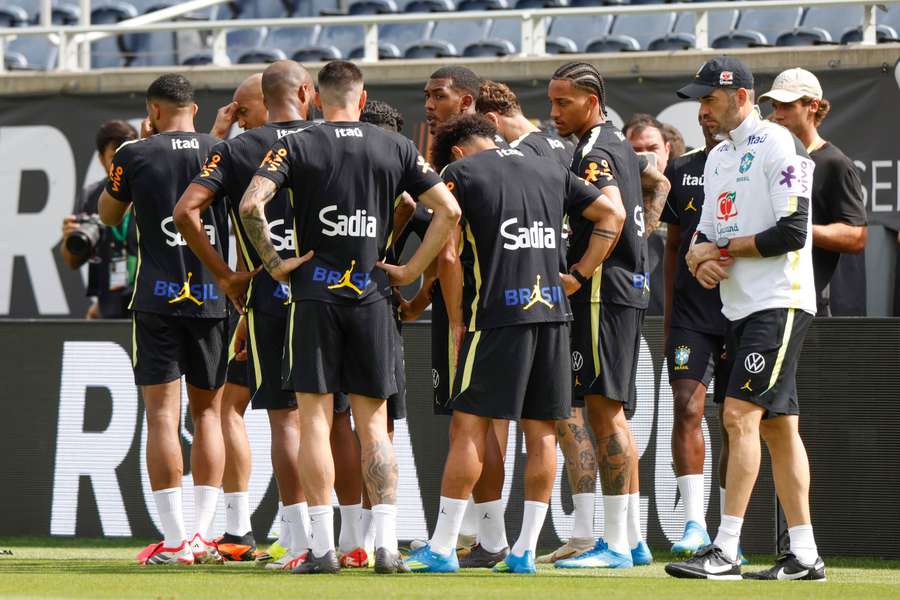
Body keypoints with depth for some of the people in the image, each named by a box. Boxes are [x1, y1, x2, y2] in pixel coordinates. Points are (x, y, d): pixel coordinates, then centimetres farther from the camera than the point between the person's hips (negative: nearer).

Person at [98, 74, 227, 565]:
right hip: (213, 299, 3)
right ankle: (203, 536, 7)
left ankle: (174, 541, -7)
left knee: (162, 415, -2)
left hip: (157, 299, -3)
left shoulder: (135, 155, -2)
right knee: (208, 412, 12)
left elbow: (108, 215, 15)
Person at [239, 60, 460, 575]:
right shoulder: (396, 148, 6)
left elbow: (251, 204, -15)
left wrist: (274, 262, -4)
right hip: (371, 295, 2)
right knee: (374, 425, 7)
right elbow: (448, 210, 2)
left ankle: (323, 547, -3)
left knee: (315, 420, 1)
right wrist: (411, 270, 6)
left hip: (315, 293, -2)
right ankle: (387, 545, 0)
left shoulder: (298, 147, -1)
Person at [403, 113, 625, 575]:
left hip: (499, 311, -5)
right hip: (552, 310, 5)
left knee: (468, 427, -2)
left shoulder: (461, 172, 2)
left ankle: (442, 549, -3)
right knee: (542, 432, 7)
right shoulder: (550, 172, 17)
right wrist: (578, 275, 17)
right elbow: (612, 214, 20)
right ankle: (525, 550, 8)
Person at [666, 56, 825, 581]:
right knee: (778, 425, 9)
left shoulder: (779, 146, -11)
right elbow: (705, 238, 20)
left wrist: (722, 250, -10)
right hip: (741, 307, 9)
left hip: (781, 303, -9)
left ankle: (726, 549, -19)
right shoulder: (718, 158, 18)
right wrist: (701, 261, -4)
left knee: (741, 415, -16)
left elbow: (792, 232, -18)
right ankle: (804, 555, 11)